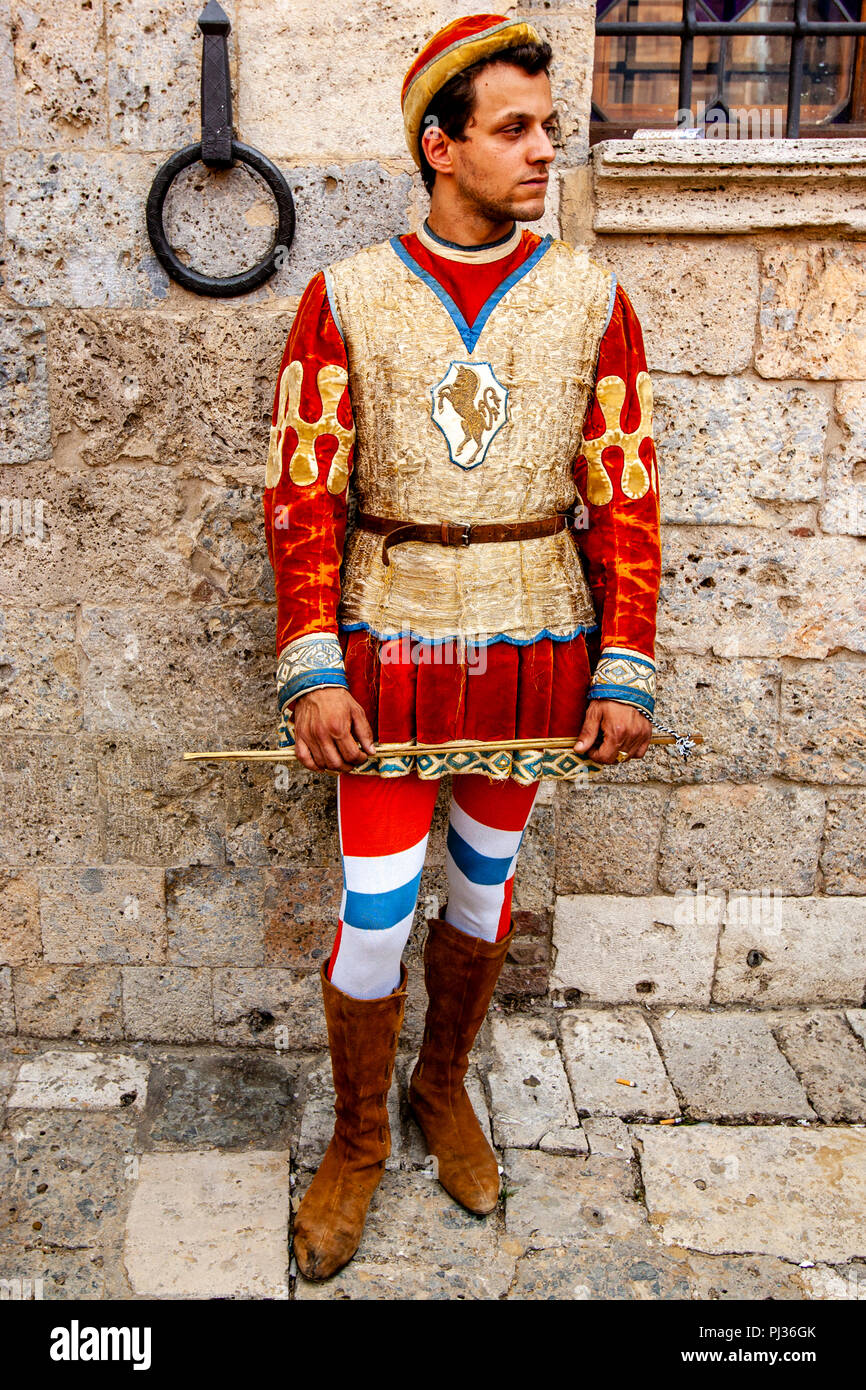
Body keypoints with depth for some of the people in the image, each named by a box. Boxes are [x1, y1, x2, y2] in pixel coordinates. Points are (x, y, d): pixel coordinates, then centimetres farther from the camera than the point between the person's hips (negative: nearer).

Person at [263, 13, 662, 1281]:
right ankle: (358, 1141, 29)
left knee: (485, 880, 16)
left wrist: (625, 670, -5)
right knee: (373, 916, 3)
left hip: (537, 647, 2)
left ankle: (445, 1088, 41)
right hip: (391, 644, -1)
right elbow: (301, 494, -4)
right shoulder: (345, 298, -3)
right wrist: (312, 668, -11)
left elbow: (625, 498, 0)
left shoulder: (592, 300, 1)